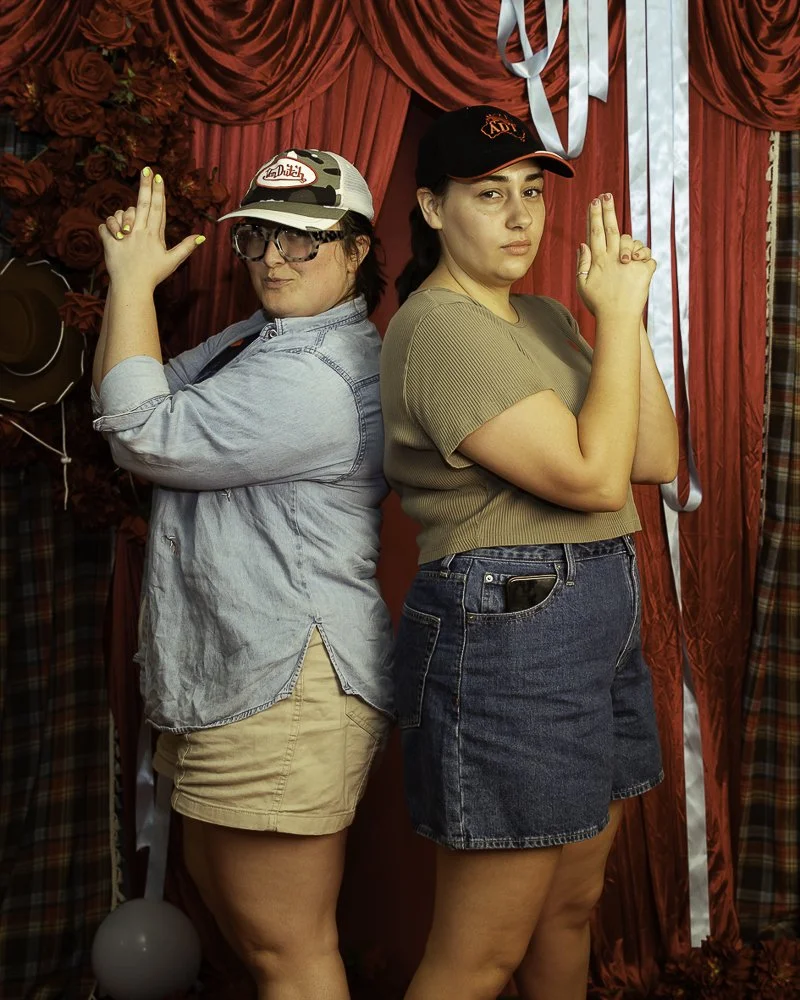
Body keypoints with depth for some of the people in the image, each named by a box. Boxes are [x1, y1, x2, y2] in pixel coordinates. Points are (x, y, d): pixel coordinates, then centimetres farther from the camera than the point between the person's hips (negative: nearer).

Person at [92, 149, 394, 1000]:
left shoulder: (320, 376, -21)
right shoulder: (261, 337, 14)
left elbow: (145, 436, -22)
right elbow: (136, 397, 14)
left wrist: (135, 282, -13)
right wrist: (128, 279, 1)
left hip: (287, 690, -11)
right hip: (231, 674, 11)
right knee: (224, 891, 25)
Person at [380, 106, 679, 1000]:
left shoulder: (542, 318, 14)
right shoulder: (440, 327, -14)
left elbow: (655, 462, 7)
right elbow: (595, 477, -19)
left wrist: (628, 312, 0)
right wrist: (613, 316, -11)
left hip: (595, 625, 9)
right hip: (504, 632, -9)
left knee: (571, 908, 20)